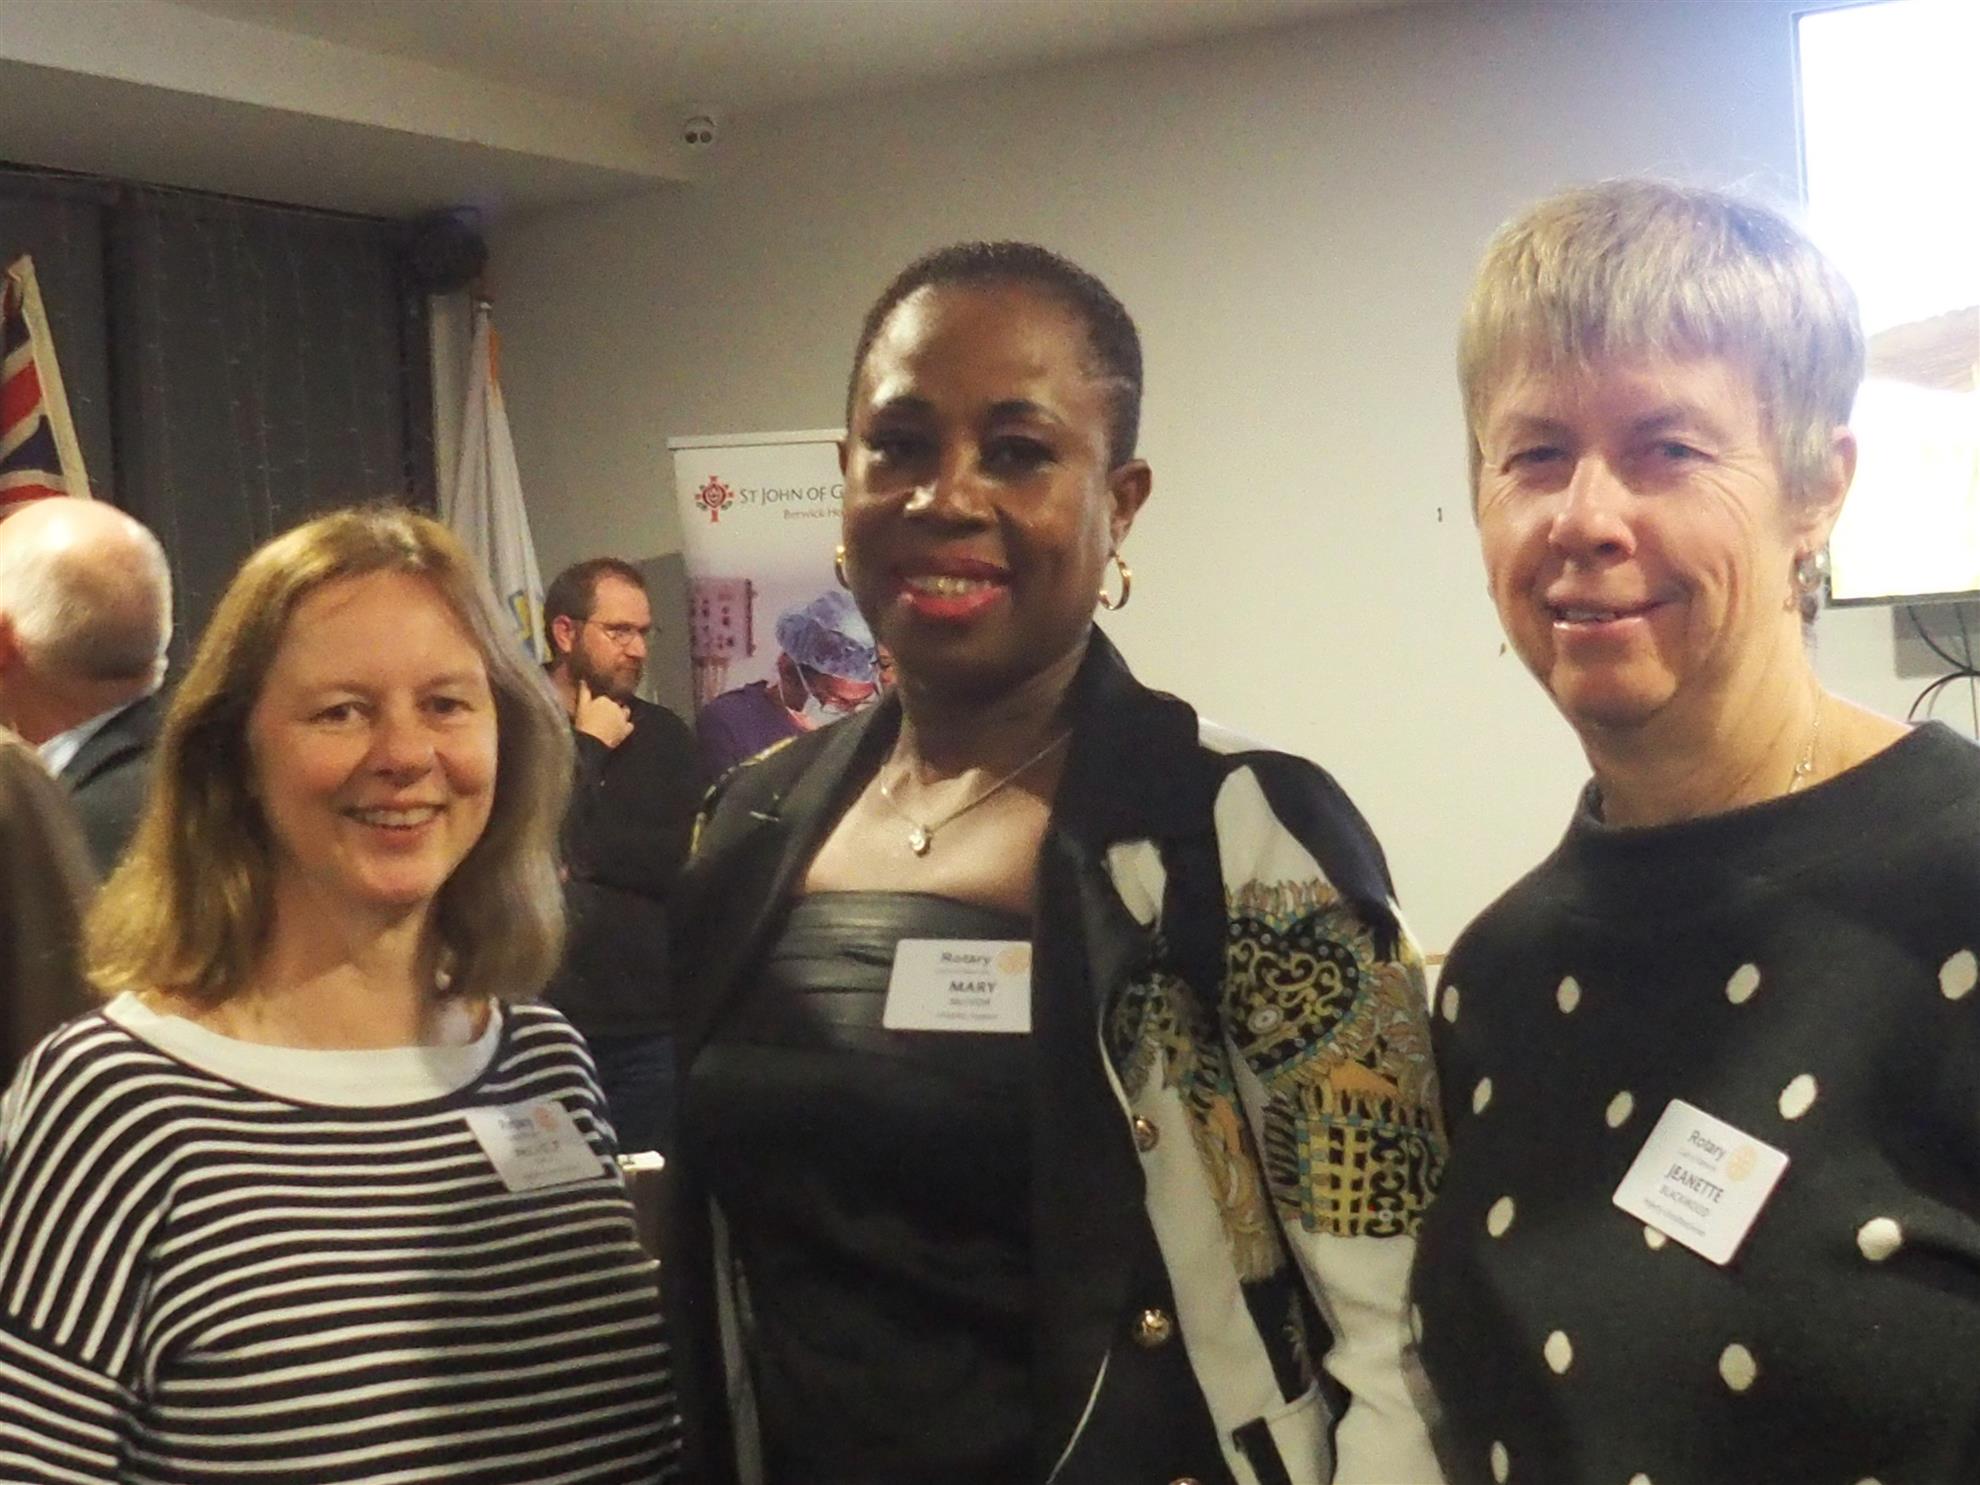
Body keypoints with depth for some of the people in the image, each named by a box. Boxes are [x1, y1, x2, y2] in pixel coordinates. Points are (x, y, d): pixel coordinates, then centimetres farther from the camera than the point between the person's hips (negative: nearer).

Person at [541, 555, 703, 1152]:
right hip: (539, 1020, -3)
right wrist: (592, 748, -4)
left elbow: (694, 863, -2)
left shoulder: (664, 735, 10)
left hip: (648, 1026, 3)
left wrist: (585, 854, -11)